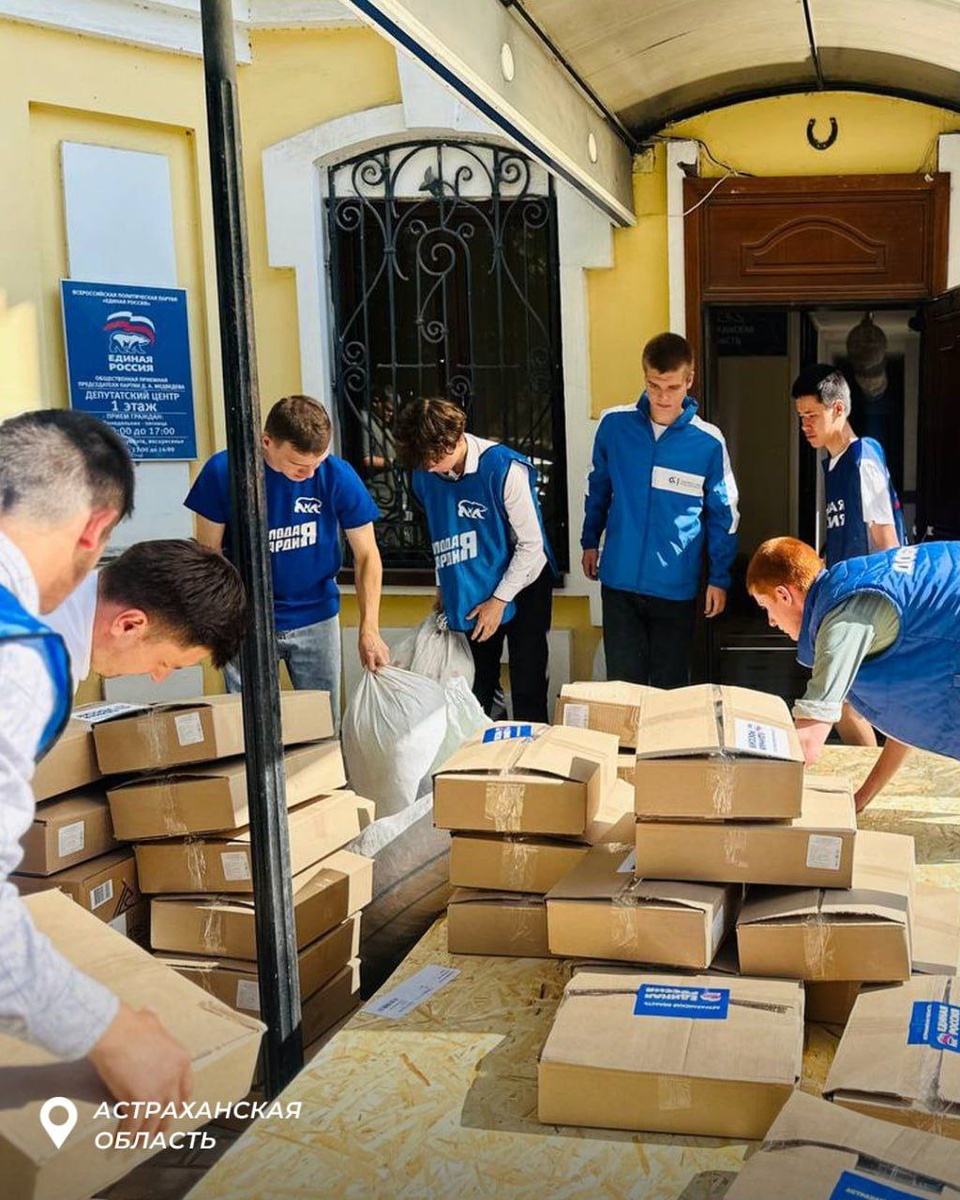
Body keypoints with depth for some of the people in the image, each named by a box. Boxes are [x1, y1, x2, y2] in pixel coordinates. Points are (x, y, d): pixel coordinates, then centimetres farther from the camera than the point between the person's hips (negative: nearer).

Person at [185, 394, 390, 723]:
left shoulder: (338, 476, -13)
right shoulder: (223, 472, -14)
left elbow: (367, 556, -7)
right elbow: (209, 554, -4)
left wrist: (369, 629, -13)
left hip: (316, 619, 1)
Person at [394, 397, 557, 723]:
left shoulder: (504, 469, -24)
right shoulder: (424, 475, -7)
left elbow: (531, 543, -17)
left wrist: (499, 600, -16)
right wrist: (443, 585, 8)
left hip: (523, 587, -5)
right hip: (472, 594, 5)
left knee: (528, 693, -2)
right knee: (477, 693, 8)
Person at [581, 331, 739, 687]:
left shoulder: (709, 442, -8)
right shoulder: (615, 424, -4)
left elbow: (723, 515, 1)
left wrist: (719, 578, 2)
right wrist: (590, 541, 16)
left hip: (676, 587, -1)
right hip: (620, 581, 1)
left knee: (670, 688, 12)